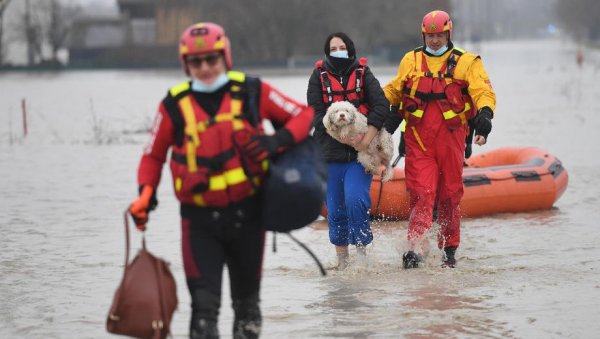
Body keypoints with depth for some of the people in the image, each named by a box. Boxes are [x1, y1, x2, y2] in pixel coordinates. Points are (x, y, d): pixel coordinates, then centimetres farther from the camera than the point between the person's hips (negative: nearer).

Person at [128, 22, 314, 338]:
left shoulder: (252, 92, -4)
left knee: (246, 298, 17)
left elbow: (304, 115, 4)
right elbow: (154, 156, 9)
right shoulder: (175, 105, -4)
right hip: (200, 219, -1)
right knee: (203, 304, -12)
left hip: (247, 213, 1)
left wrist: (278, 141, -15)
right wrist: (146, 194, -8)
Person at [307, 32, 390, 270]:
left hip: (360, 152, -1)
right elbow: (316, 114, -3)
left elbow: (381, 106, -6)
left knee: (355, 199, -19)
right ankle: (341, 258, 17)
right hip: (330, 152, 1)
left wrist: (366, 139, -18)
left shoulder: (363, 74, 4)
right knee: (335, 209, 4)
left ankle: (362, 248, -4)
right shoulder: (319, 76, 4)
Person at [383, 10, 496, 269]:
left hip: (450, 138, 0)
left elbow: (483, 90, -7)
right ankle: (415, 249, -17)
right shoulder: (410, 61, 14)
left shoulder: (466, 62, 5)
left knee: (450, 194, 7)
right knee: (421, 192, -11)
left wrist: (485, 113, -27)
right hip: (418, 139, 0)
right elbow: (392, 91, 24)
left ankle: (449, 249, 20)